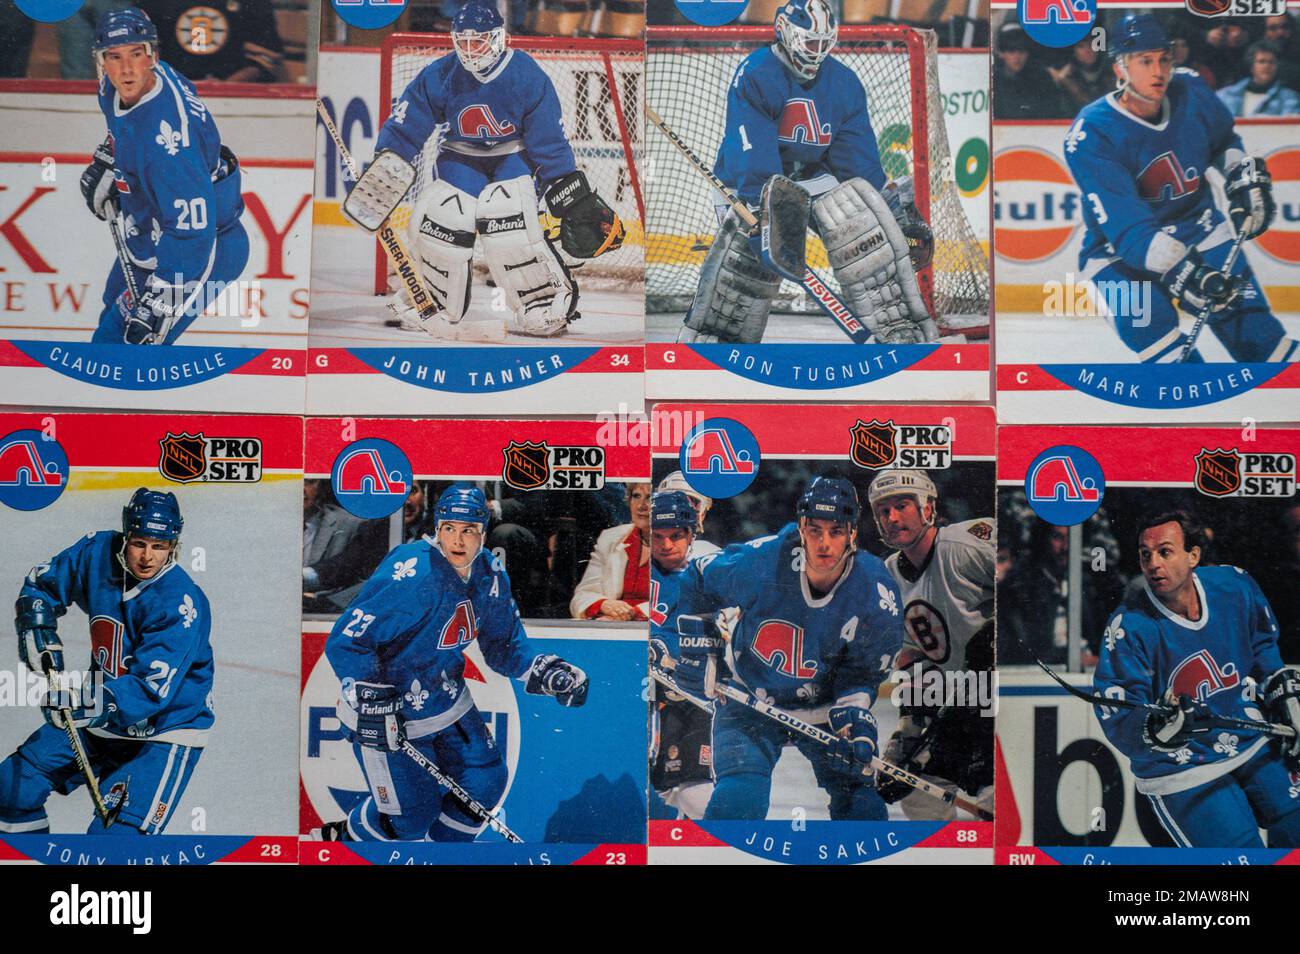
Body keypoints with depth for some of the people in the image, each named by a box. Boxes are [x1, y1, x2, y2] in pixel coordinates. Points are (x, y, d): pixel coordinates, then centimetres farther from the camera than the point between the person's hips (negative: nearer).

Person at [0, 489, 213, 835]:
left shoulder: (182, 603, -27)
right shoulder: (98, 551, -9)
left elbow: (152, 690, -31)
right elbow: (39, 586, 9)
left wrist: (87, 702, -43)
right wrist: (39, 633, -8)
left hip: (165, 729, -7)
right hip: (102, 714, 7)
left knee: (116, 834, -20)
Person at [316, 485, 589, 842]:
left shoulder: (491, 575, -5)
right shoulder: (410, 574, -28)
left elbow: (505, 646, 7)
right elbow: (345, 642, -26)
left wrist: (550, 672, -9)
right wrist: (373, 706, -30)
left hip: (445, 700, 7)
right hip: (386, 710, -7)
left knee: (485, 784, 8)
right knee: (412, 814, -2)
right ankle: (340, 839, 28)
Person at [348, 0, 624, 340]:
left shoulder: (527, 76, -17)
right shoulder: (439, 76, -11)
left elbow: (550, 142, -13)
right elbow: (404, 129, -6)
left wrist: (576, 201, -14)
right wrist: (380, 178, -15)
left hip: (515, 156, -3)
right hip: (461, 156, 3)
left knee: (507, 221, -29)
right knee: (437, 217, -18)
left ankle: (549, 301, -11)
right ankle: (436, 306, 5)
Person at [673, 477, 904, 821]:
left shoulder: (877, 597, -20)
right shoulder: (758, 562, -24)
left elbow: (861, 675, -9)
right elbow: (698, 579, -3)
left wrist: (854, 720, -26)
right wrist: (697, 645, -4)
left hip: (825, 709, 2)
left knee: (862, 809, 2)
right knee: (737, 802, -19)